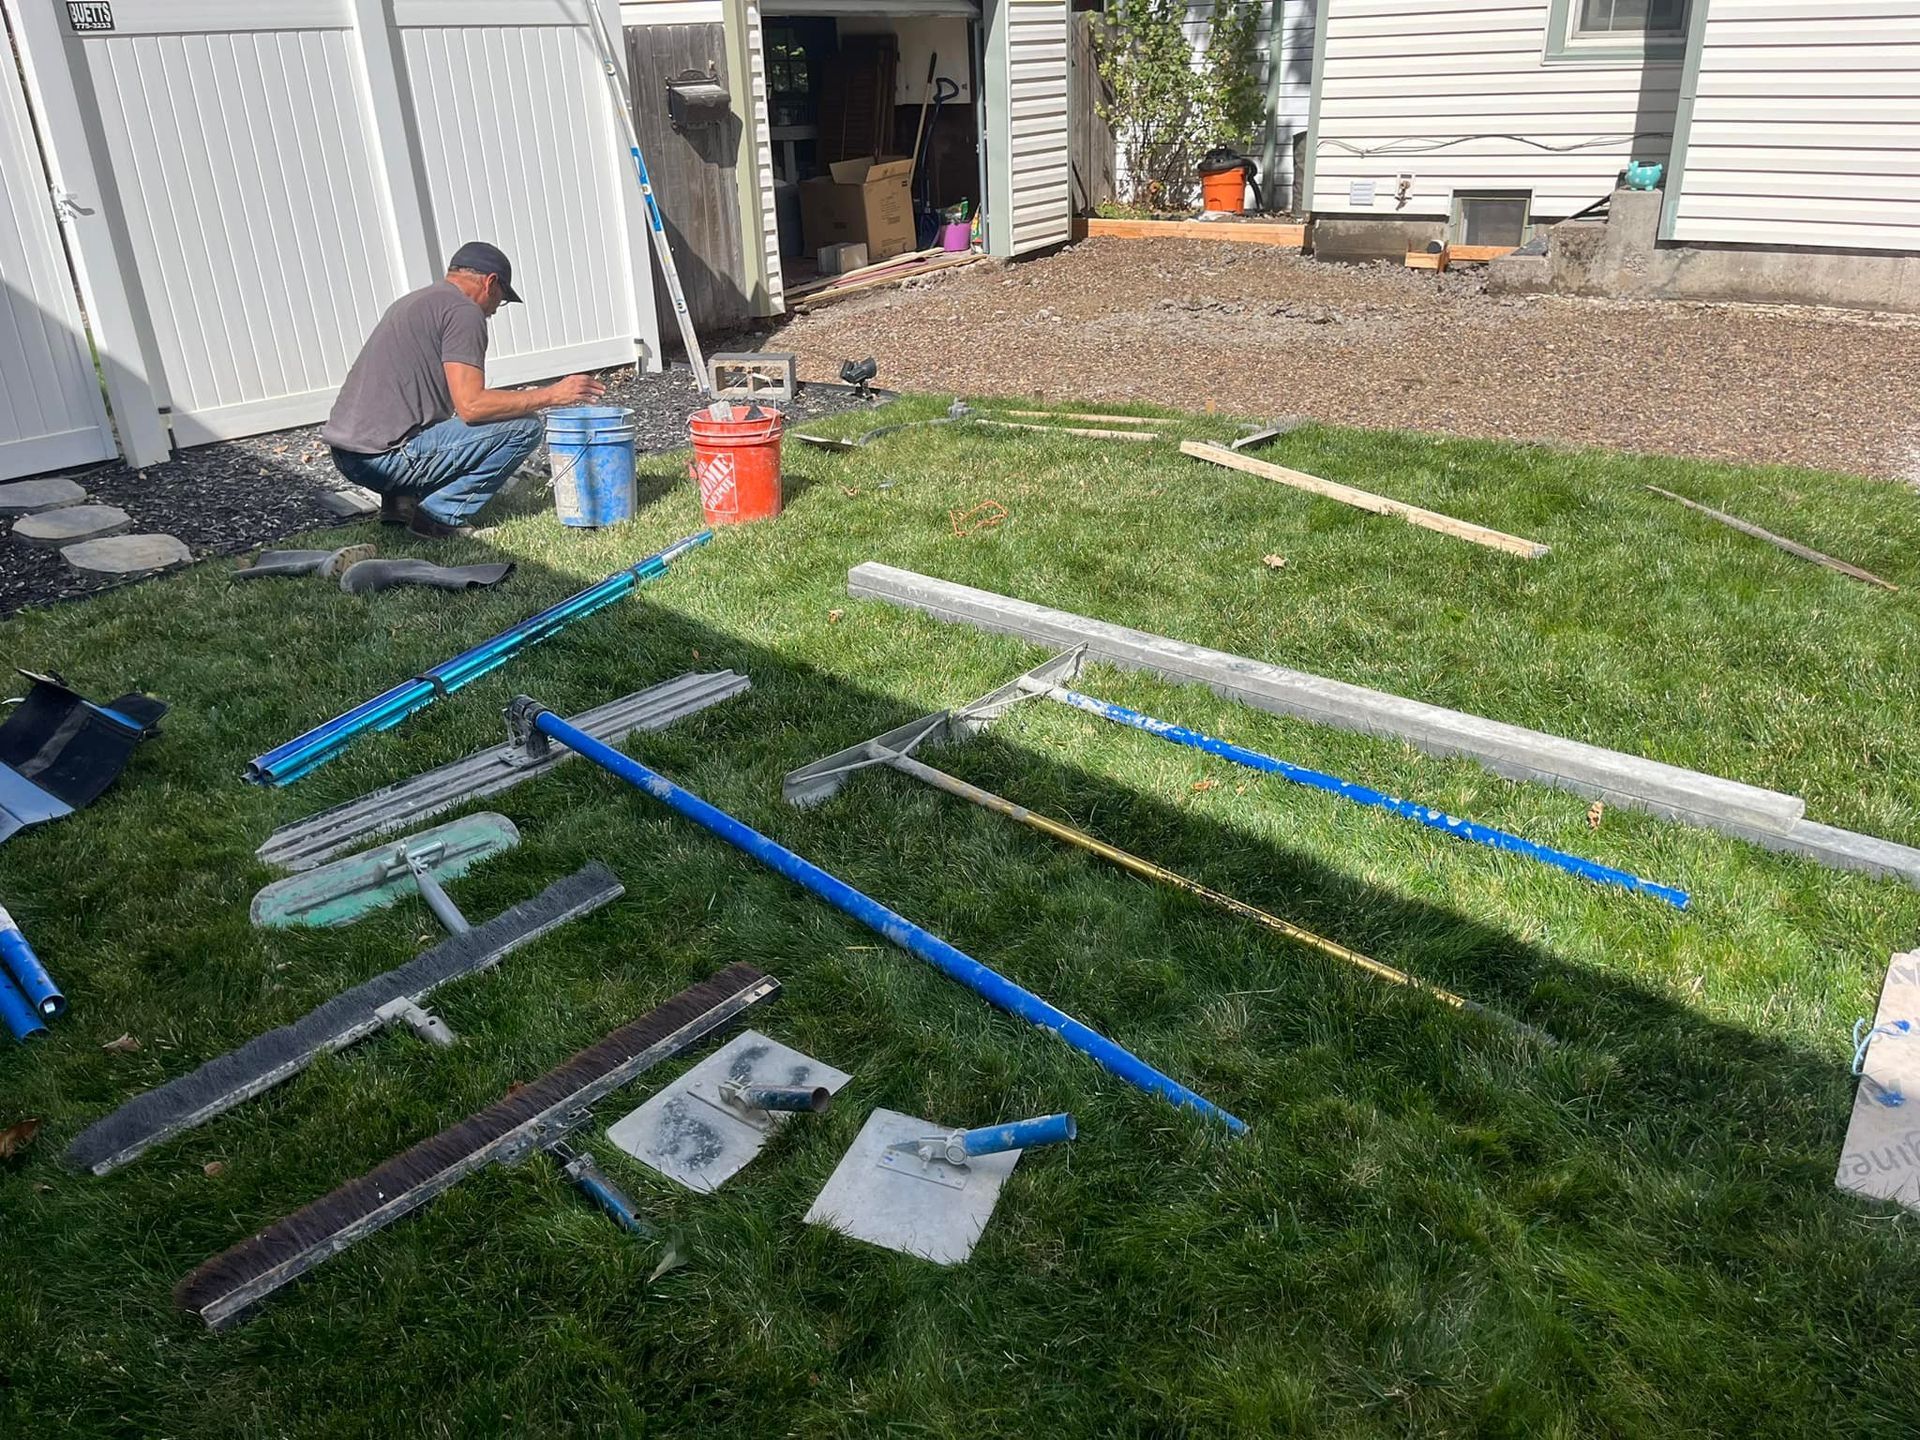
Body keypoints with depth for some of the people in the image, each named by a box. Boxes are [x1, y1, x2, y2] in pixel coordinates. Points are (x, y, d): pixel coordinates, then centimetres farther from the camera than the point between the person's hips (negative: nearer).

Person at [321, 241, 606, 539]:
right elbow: (470, 405, -17)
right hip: (385, 456, -10)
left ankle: (400, 499, 12)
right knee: (523, 426, -7)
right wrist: (551, 395, -10)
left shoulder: (412, 302, 23)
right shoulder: (464, 311, -7)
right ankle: (440, 515, -7)